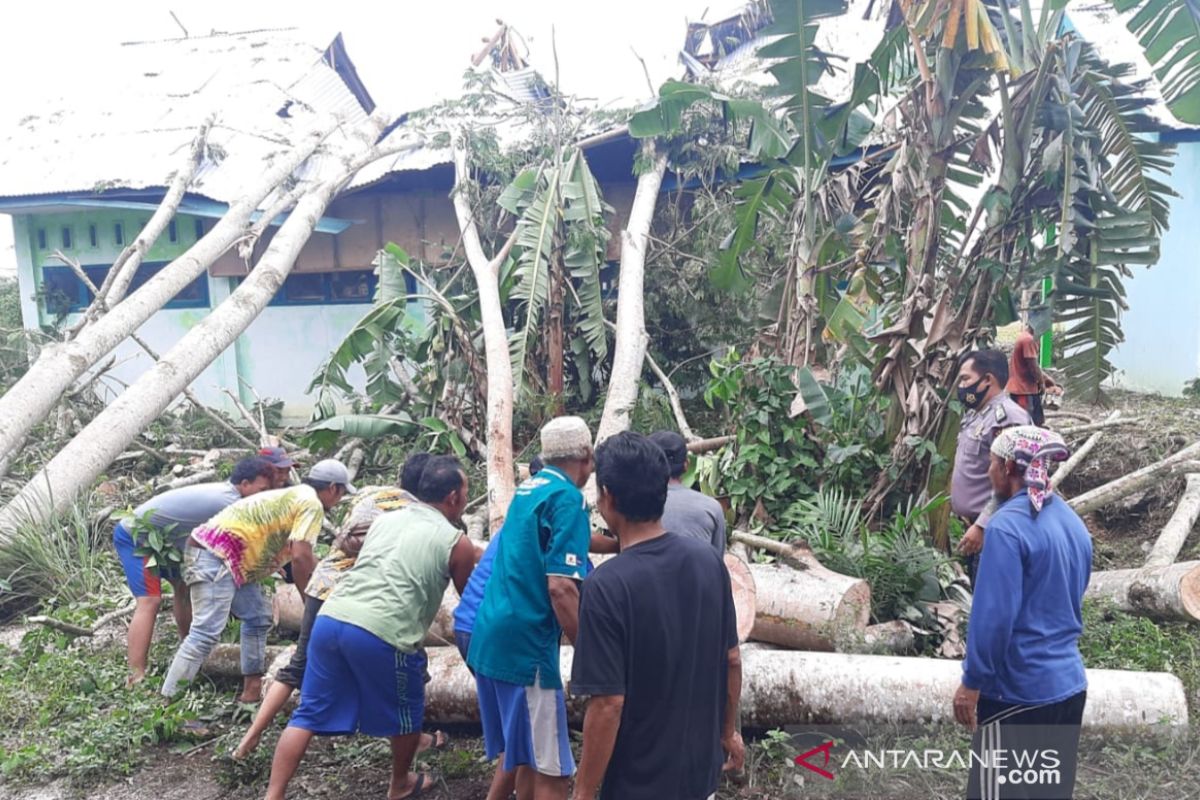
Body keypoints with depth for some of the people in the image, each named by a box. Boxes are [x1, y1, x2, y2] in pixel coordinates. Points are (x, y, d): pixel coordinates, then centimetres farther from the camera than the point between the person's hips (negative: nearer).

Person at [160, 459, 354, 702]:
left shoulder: (293, 497, 21)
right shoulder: (312, 504, -9)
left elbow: (297, 555, 30)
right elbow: (300, 557, -19)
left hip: (221, 555, 11)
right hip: (216, 554, -11)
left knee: (258, 618, 14)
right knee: (206, 632, -15)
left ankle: (252, 691, 17)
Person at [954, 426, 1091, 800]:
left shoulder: (1008, 525, -19)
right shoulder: (1075, 523, 7)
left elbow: (993, 615, -21)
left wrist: (972, 682, -12)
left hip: (1017, 690, -8)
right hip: (1069, 683, 8)